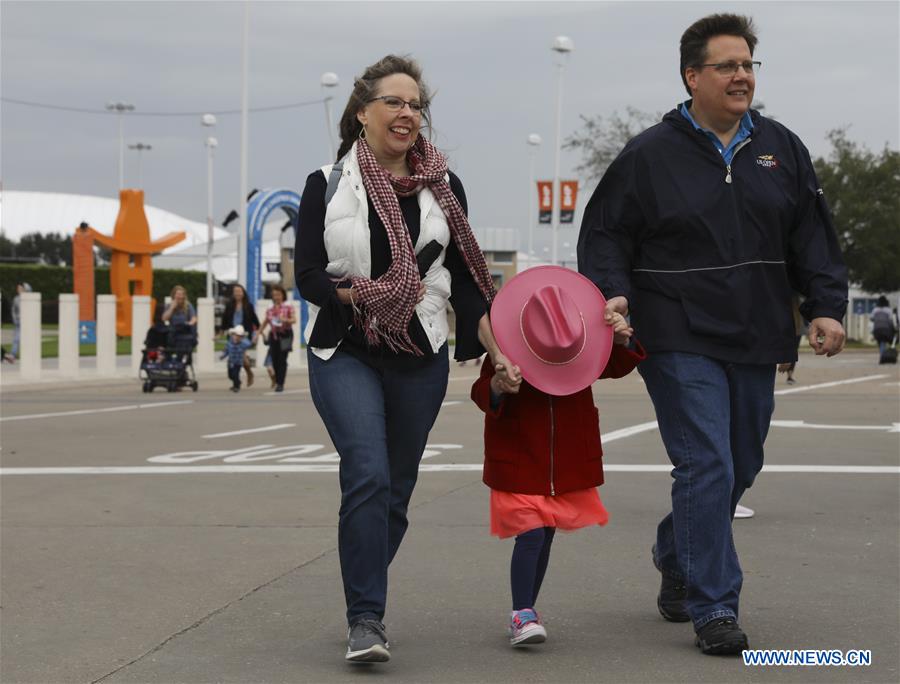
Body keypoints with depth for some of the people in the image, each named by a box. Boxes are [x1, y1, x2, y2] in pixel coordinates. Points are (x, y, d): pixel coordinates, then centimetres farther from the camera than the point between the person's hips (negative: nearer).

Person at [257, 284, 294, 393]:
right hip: (274, 335, 4)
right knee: (275, 360, 2)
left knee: (282, 360, -10)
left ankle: (280, 384, -10)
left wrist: (286, 320, -28)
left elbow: (293, 320, -9)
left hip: (285, 335, -4)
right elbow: (266, 322, 18)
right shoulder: (269, 309, 9)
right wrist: (259, 333, 15)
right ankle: (278, 382, 17)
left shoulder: (288, 307, -1)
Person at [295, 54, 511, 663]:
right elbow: (308, 274, -3)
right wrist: (363, 295, -21)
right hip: (345, 354, -3)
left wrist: (496, 345, -5)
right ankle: (366, 620, -17)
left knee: (396, 489, 8)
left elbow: (465, 278, 8)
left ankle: (365, 605, 27)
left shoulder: (443, 187, 9)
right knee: (369, 476, -19)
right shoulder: (328, 185, 2)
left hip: (420, 359, 3)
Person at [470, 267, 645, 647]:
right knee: (530, 534, -16)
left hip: (569, 463, 5)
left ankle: (527, 612, 23)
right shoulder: (505, 355, -15)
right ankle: (521, 616, -13)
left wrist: (621, 341, -14)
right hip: (519, 463, -4)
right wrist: (496, 387, -39)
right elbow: (482, 394, -16)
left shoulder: (584, 347, -2)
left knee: (546, 534, 11)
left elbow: (616, 366, 6)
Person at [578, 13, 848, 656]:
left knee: (741, 466, 14)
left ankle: (676, 554, 41)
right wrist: (612, 292, -15)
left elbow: (813, 235, 11)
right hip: (681, 342, -5)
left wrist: (826, 307, 1)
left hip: (756, 341, 5)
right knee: (706, 467, -12)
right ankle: (714, 609, -6)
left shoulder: (781, 148, 10)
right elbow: (604, 233, 2)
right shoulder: (650, 155, -2)